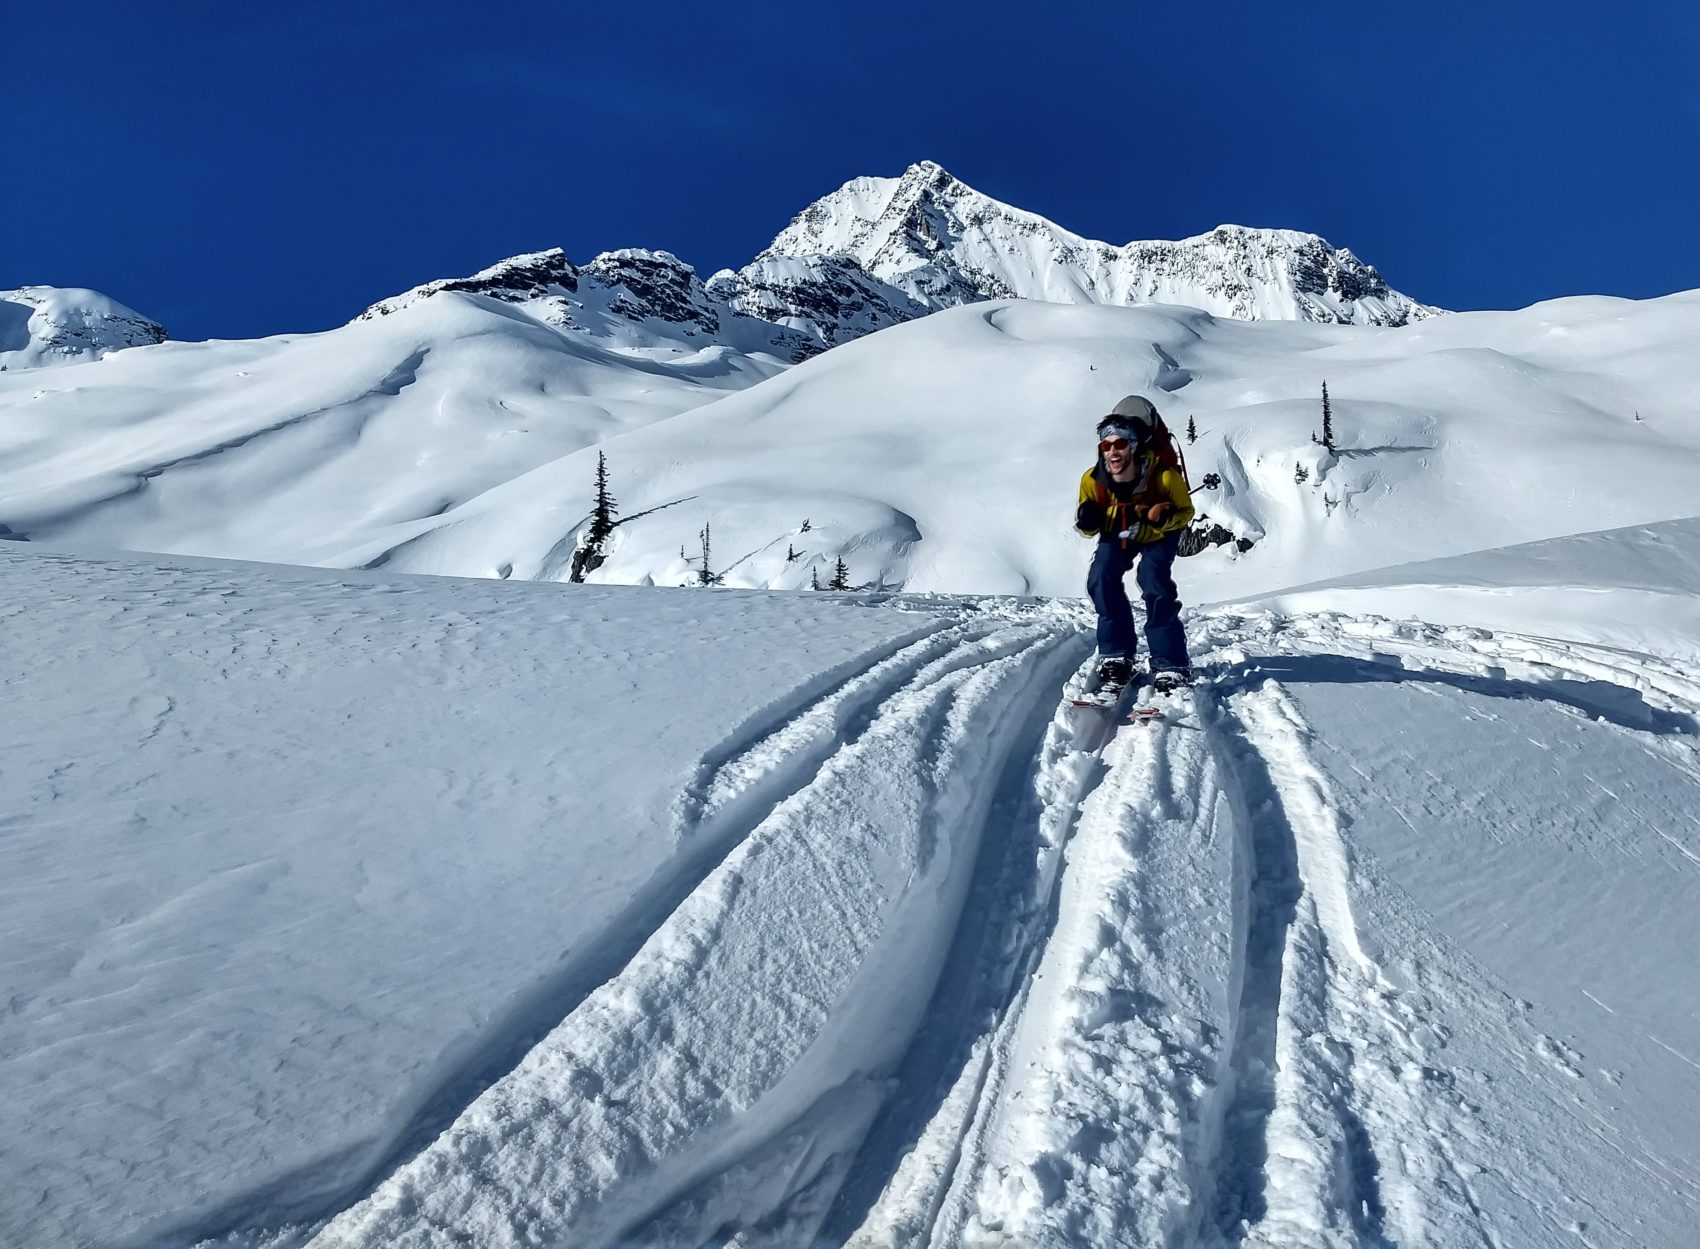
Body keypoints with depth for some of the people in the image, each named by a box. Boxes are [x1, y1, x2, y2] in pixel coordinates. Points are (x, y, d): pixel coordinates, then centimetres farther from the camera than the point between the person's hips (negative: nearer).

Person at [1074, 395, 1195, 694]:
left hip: (1159, 534, -3)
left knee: (1154, 582, -26)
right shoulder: (1093, 480, -25)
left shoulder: (1163, 475, -33)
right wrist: (1088, 521, -34)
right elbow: (1089, 527, -9)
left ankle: (1171, 666, -18)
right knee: (1101, 580, -20)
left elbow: (1185, 512, -15)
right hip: (1118, 534, 3)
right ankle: (1116, 657, -7)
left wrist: (1165, 517, -39)